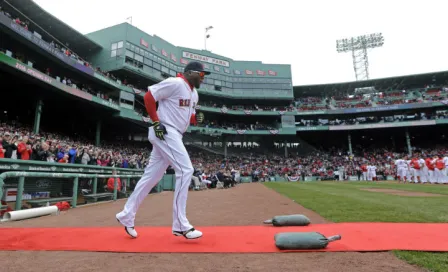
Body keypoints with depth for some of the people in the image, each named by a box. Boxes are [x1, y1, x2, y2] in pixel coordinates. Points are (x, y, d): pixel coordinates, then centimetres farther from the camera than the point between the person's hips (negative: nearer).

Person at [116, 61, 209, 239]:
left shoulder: (194, 94, 19)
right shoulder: (175, 83, -10)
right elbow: (148, 97, -12)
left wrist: (195, 118, 3)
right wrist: (156, 122, -16)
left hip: (174, 136, 10)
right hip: (165, 133, -10)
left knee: (152, 176, 10)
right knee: (185, 170, -15)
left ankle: (127, 215, 22)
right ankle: (180, 225, -8)